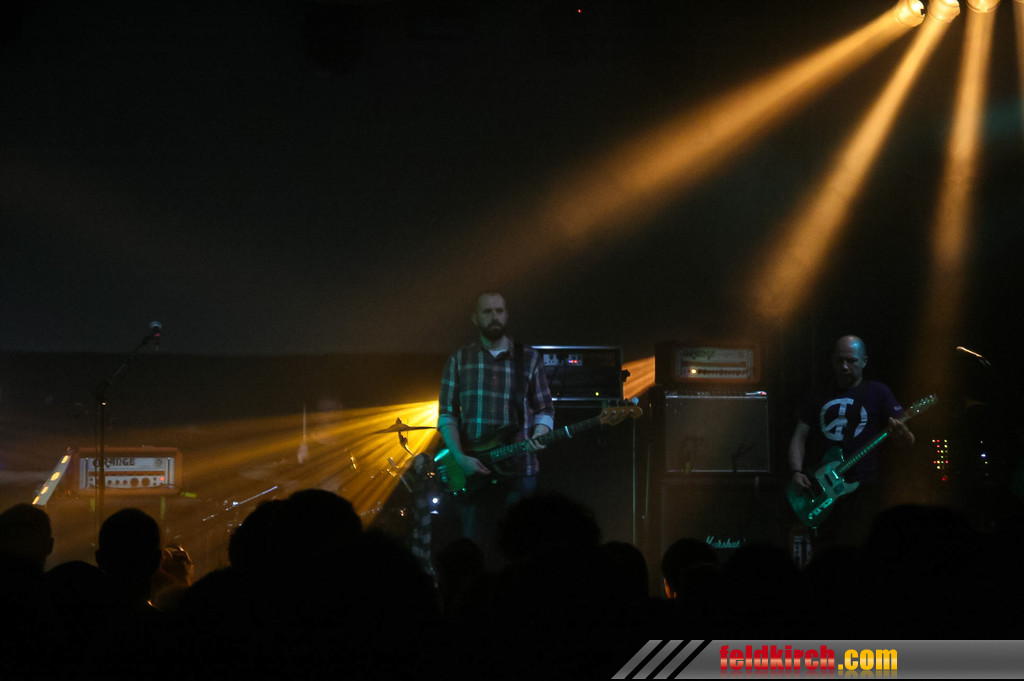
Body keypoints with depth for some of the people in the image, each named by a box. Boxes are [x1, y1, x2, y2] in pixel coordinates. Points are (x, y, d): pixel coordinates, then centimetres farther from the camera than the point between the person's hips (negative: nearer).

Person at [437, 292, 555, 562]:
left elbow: (545, 409, 10)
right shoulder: (459, 360, 7)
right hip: (473, 470, 0)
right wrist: (460, 457, -9)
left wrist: (539, 434, -12)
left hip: (519, 471, 0)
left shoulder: (528, 358, 8)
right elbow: (447, 414, 4)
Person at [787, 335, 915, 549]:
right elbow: (799, 437, 11)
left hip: (860, 489, -3)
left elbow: (908, 441, 0)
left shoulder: (877, 393, 5)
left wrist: (901, 433, -24)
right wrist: (796, 472, -6)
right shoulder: (818, 398, 14)